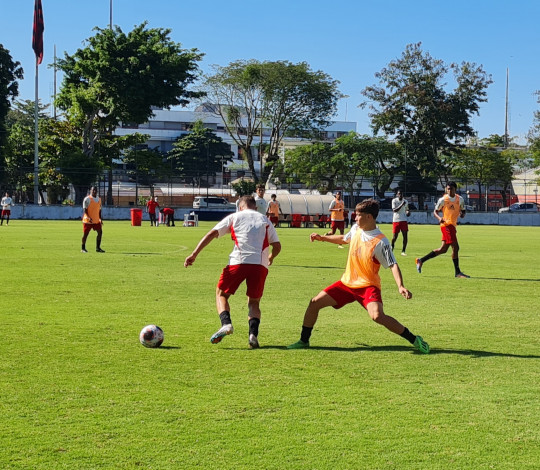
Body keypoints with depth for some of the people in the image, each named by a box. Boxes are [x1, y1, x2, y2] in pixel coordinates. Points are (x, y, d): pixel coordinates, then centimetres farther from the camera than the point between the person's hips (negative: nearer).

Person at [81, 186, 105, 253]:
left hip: (96, 220, 6)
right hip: (88, 220, -6)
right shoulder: (87, 199, -9)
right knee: (85, 234, 0)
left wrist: (100, 219, 11)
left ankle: (98, 248, 7)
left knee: (100, 232, -1)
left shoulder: (99, 199, 11)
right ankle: (83, 248, 11)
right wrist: (88, 218, -26)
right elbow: (85, 210, -13)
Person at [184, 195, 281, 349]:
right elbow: (277, 246, 15)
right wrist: (270, 258, 37)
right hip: (260, 265, 2)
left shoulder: (234, 217, 16)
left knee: (221, 294, 16)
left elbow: (212, 234, 6)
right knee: (254, 302, 17)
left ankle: (226, 323, -10)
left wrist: (194, 254, 5)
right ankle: (253, 333, -8)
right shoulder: (265, 220, 20)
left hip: (238, 262, -2)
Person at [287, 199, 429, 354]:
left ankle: (414, 340, -17)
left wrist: (400, 286, -34)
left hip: (368, 286, -7)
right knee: (314, 303, 1)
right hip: (347, 283, 7)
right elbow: (344, 239, 26)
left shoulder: (381, 242, -18)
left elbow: (393, 265, -20)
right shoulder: (356, 229, 2)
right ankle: (304, 341, 18)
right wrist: (323, 238, 27)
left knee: (377, 315, -31)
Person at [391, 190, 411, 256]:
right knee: (395, 236, 0)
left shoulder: (405, 201, 8)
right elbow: (394, 210, -16)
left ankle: (403, 251, 0)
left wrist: (408, 212, -1)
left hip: (403, 220, 3)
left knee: (405, 235, -6)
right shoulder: (394, 201, -4)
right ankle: (392, 247, 27)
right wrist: (401, 205, -25)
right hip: (396, 220, -3)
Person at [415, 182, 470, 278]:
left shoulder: (460, 199, 9)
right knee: (455, 247, -13)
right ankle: (457, 272, -7)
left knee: (443, 249, 10)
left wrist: (462, 214, -5)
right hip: (446, 225, -7)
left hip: (453, 226, 7)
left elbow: (463, 211, 19)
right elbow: (435, 211, 1)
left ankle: (421, 260, 19)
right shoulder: (443, 200, -6)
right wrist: (439, 218, -20)